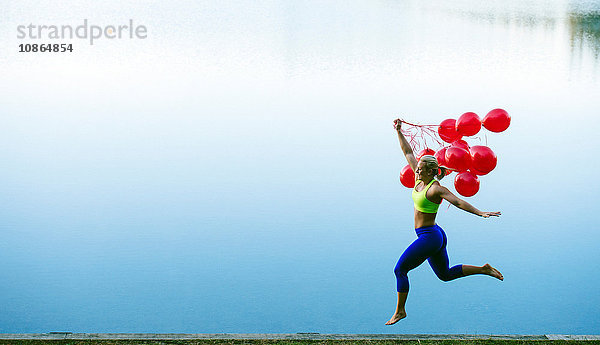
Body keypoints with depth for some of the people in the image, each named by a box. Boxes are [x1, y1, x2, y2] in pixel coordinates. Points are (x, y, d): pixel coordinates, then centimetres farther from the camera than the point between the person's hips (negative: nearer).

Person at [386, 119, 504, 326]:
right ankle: (484, 270, 25)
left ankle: (400, 311, 6)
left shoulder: (436, 189, -18)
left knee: (400, 269, -4)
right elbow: (408, 153, 10)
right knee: (446, 274, 21)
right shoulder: (419, 179, 3)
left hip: (429, 237, -9)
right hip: (434, 236, 9)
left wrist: (480, 213, -36)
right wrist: (399, 131, 11)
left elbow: (458, 202, -26)